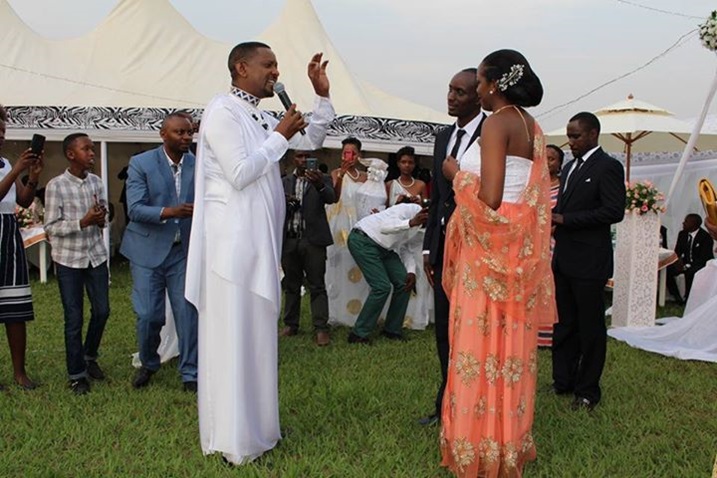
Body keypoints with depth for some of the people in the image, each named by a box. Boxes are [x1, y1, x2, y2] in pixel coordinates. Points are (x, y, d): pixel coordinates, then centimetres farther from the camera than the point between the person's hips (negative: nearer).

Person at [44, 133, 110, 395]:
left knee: (102, 310, 10)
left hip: (96, 255, 5)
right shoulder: (56, 185, -11)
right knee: (74, 319, 3)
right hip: (69, 259, -4)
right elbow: (51, 227, -11)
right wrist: (84, 222, -23)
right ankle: (77, 374, 17)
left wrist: (101, 218, -11)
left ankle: (89, 356, 35)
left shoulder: (96, 181, 4)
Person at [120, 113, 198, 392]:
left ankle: (190, 374, 14)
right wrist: (171, 212, -29)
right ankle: (148, 365, 29)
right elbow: (135, 209, -14)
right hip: (149, 250, -2)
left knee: (188, 313, 0)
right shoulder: (141, 164, -6)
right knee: (149, 316, 2)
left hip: (184, 251, 2)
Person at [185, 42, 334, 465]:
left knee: (257, 336, 14)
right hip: (232, 243, -9)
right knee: (232, 339, -2)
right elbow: (240, 174, -18)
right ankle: (233, 439, 8)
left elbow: (313, 141, 22)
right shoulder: (222, 111, -9)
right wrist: (280, 136, -10)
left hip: (260, 242, 9)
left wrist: (323, 95, 11)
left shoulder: (262, 118, 15)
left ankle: (253, 426, 26)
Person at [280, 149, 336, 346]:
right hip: (289, 240, 4)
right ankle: (291, 325, 18)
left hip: (312, 240, -3)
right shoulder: (284, 182, 15)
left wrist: (320, 185, -35)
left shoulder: (322, 179, 5)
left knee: (317, 286, -4)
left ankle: (321, 329, -4)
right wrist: (284, 202, -12)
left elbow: (331, 198, -14)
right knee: (291, 285, 10)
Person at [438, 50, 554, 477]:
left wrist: (458, 175, -5)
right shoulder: (531, 127, 13)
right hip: (519, 253, 9)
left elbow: (489, 199, -22)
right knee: (509, 347, 14)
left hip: (490, 252, -9)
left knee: (482, 347, 0)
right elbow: (532, 194, 14)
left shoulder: (497, 123, -13)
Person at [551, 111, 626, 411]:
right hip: (564, 259, 8)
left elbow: (614, 211, -19)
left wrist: (564, 219, -18)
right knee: (564, 324, 13)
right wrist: (554, 217, -1)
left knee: (590, 327, 3)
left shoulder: (608, 167, -9)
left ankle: (588, 390, 14)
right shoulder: (569, 168, 17)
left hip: (589, 262, -8)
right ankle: (563, 382, 24)